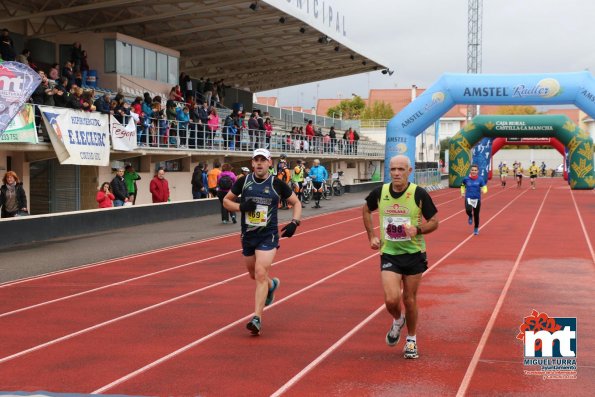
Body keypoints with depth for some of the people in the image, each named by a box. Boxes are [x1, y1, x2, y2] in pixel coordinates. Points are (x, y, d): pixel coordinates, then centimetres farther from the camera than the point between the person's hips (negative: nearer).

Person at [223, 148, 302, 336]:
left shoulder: (277, 184, -6)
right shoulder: (243, 181, -2)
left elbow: (296, 203, 6)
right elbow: (226, 201, 7)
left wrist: (294, 222, -10)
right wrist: (240, 206, -13)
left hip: (268, 236, -4)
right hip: (248, 235, 4)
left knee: (261, 273, -17)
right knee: (254, 275, 18)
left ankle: (257, 319, -16)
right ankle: (272, 285, 54)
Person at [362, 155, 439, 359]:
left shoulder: (419, 194, -12)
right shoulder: (380, 192, -5)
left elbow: (434, 222, -5)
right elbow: (366, 210, 16)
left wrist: (418, 230, -24)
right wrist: (372, 236, 7)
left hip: (414, 254, -1)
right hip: (389, 254, 1)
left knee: (409, 300, 8)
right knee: (391, 299, -12)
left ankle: (411, 339, 31)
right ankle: (398, 320, 24)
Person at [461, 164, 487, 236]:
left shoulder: (480, 179, -7)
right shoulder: (466, 179, -3)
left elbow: (484, 188, -11)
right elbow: (463, 185, 18)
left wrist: (484, 191, -33)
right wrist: (462, 192, 9)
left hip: (477, 199, 0)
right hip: (468, 198, 0)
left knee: (476, 215, 7)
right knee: (468, 210, -27)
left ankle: (476, 229, 34)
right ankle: (470, 216, 12)